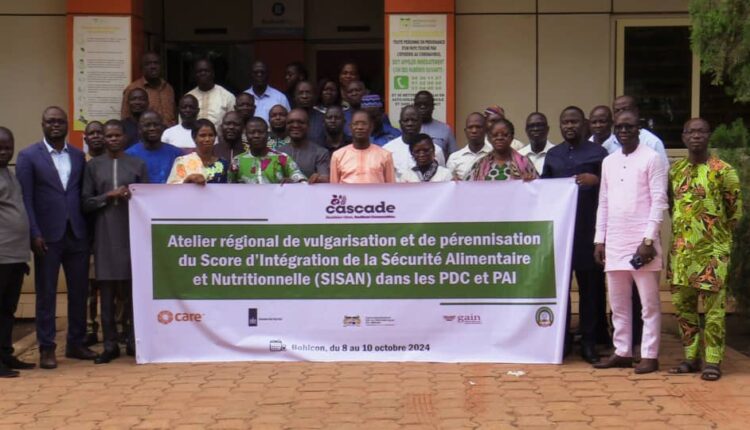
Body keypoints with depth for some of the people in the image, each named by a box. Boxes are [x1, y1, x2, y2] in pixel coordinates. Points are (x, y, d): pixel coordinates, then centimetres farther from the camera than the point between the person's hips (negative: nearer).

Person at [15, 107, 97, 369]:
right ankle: (46, 348, 10)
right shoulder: (28, 156, -1)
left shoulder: (78, 156, 11)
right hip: (48, 236, -4)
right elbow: (25, 199, -5)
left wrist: (88, 228, 2)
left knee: (79, 291, 8)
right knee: (46, 293, 3)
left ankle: (76, 343, 20)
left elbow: (84, 194, 11)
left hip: (77, 234, 4)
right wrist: (35, 234, -12)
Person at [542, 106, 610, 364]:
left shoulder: (597, 152, 7)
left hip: (588, 229, -3)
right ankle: (562, 340, 12)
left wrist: (596, 181, -14)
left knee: (590, 286, 0)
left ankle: (589, 342, 7)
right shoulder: (552, 155, 18)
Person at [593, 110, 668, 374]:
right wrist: (599, 239, 10)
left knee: (649, 302, 0)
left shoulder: (651, 158, -2)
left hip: (642, 240, -6)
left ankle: (650, 355, 4)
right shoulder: (609, 162, 14)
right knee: (618, 302, 9)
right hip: (614, 242, 6)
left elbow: (659, 201, -7)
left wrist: (649, 239, -14)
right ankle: (622, 352, 17)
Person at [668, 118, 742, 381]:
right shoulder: (675, 171, 9)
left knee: (713, 306, -3)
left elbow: (736, 209, 0)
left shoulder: (722, 170, -5)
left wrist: (718, 234, 4)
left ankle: (713, 361, 2)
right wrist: (680, 233, 13)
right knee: (682, 305, 8)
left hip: (712, 249, -5)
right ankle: (692, 357, 18)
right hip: (681, 249, 5)